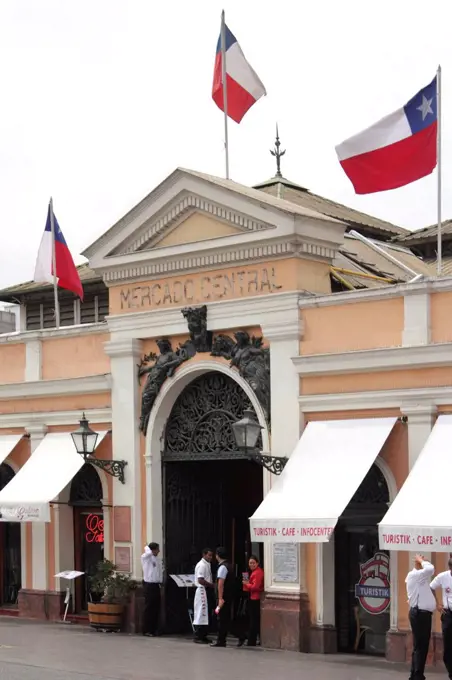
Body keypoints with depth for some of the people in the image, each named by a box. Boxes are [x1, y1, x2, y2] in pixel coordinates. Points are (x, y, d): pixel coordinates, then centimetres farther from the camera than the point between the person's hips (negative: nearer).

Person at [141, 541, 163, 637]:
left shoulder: (158, 559, 13)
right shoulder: (145, 557, -8)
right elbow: (149, 553, -29)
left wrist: (161, 581, 11)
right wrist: (147, 548, -9)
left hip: (157, 585, 7)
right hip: (149, 585, -7)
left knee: (156, 607, 8)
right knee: (149, 608, -3)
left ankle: (154, 629, 15)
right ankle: (146, 630, 3)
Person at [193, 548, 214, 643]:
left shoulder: (207, 565, 15)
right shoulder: (201, 565, -15)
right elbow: (200, 580, -21)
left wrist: (212, 584, 6)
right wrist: (212, 585, -17)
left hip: (207, 590, 10)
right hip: (202, 590, -10)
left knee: (205, 614, 12)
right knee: (200, 613, -7)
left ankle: (203, 635, 18)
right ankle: (198, 636, -3)